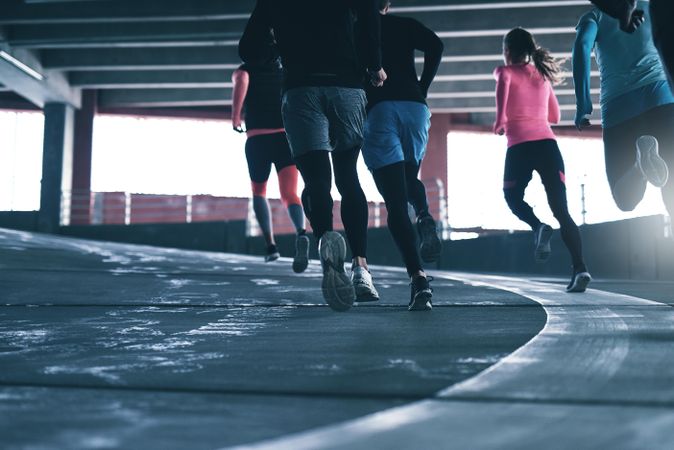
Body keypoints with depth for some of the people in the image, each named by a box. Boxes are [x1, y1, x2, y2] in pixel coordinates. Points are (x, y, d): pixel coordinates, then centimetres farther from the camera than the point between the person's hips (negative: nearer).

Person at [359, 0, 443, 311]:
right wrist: (423, 89, 6)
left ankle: (418, 277, -21)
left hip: (376, 111, -2)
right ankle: (424, 216, -7)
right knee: (410, 178, 28)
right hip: (414, 107, 2)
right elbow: (435, 46, -1)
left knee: (395, 203, -4)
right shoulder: (406, 26, 18)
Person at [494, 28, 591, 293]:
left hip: (520, 145, -3)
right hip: (547, 143, 4)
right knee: (561, 210, 0)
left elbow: (502, 108, -14)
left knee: (512, 196, 20)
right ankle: (580, 268, -14)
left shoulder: (506, 72, 7)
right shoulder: (542, 74, 20)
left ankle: (538, 226, -11)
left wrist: (498, 127, 1)